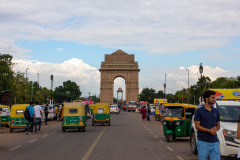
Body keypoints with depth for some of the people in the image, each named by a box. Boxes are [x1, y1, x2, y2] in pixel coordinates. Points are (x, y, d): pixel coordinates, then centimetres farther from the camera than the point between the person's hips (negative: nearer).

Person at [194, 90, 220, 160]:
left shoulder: (216, 111, 13)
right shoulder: (199, 111, -2)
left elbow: (218, 125, 17)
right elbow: (197, 126, -6)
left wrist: (216, 129, -7)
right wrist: (209, 130, -18)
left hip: (215, 141, 4)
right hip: (203, 141, -4)